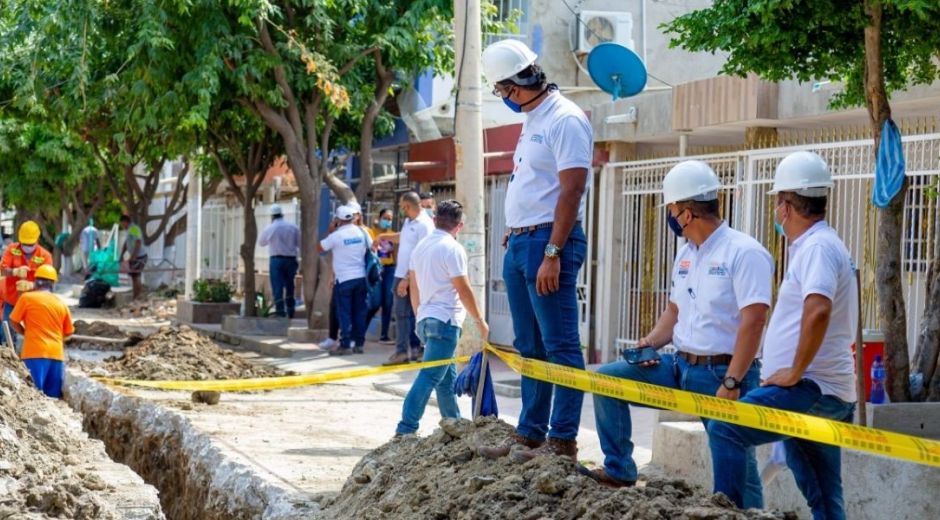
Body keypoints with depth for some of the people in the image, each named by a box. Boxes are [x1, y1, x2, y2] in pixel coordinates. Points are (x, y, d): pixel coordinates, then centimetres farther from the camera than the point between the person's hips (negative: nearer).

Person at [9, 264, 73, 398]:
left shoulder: (27, 297, 0)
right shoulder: (61, 304, 11)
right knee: (53, 395, 7)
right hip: (56, 353, 4)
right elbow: (68, 332, 17)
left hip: (35, 352, -4)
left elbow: (14, 321, 7)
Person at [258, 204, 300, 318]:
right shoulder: (293, 227, 0)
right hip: (291, 259, 3)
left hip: (276, 260, -3)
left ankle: (280, 314, -8)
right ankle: (290, 314, 20)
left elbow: (261, 242, 13)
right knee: (290, 288, 17)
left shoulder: (270, 228, -3)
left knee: (277, 289, -2)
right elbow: (300, 244, 1)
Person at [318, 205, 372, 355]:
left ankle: (345, 345, -4)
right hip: (361, 277, 4)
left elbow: (320, 248, 1)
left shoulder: (336, 235, -10)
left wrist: (330, 231, 7)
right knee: (360, 312, 9)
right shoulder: (362, 232, 2)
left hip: (344, 279, -4)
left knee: (344, 313, -1)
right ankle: (359, 343, 12)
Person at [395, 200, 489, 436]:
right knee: (429, 376, -13)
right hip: (445, 320, -9)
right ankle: (405, 429, -20)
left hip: (425, 319, 9)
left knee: (447, 376, 18)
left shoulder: (421, 247, 12)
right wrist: (480, 321, -2)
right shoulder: (452, 249, -11)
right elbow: (463, 289, -11)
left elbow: (413, 286, 17)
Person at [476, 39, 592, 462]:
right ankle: (529, 433, 20)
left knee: (560, 347, -6)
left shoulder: (565, 120, -12)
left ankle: (563, 440, -4)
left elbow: (571, 191, -18)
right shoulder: (533, 120, 18)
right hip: (519, 242, 10)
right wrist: (513, 237, 16)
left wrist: (552, 254, -22)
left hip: (547, 243, -10)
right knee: (529, 347, 13)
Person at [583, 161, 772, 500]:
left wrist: (731, 383, -25)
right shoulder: (685, 255, 13)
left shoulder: (744, 252, -14)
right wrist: (651, 342, 5)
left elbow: (752, 322, -20)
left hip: (722, 374, -8)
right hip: (680, 366, 8)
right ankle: (619, 470, 9)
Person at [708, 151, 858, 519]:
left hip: (810, 389, -11)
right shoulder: (820, 245, 20)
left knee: (724, 428, -21)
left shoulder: (817, 247, -13)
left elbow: (818, 311, -30)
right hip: (825, 392, 11)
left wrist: (795, 373, -23)